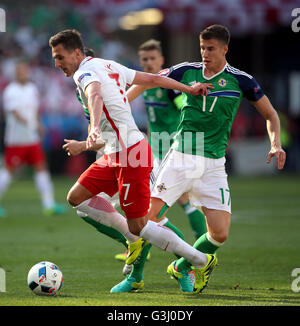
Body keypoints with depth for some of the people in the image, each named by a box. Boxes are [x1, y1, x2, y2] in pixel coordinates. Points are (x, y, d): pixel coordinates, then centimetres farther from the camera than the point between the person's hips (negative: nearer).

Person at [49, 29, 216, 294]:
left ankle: (200, 261, 6)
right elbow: (152, 79, 21)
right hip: (116, 155, 10)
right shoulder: (108, 66, 15)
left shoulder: (85, 72, -14)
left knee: (140, 228, -5)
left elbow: (95, 96, -38)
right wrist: (189, 89, 30)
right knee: (77, 197, 10)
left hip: (130, 154, -10)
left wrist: (95, 128, -56)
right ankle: (134, 240, 17)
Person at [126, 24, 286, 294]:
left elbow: (270, 114, 9)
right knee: (149, 216, -13)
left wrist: (276, 145, -6)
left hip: (213, 165, 0)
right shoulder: (187, 71, 3)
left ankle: (182, 267, 19)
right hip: (180, 158, 0)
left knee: (220, 233, -8)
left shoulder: (240, 80, 0)